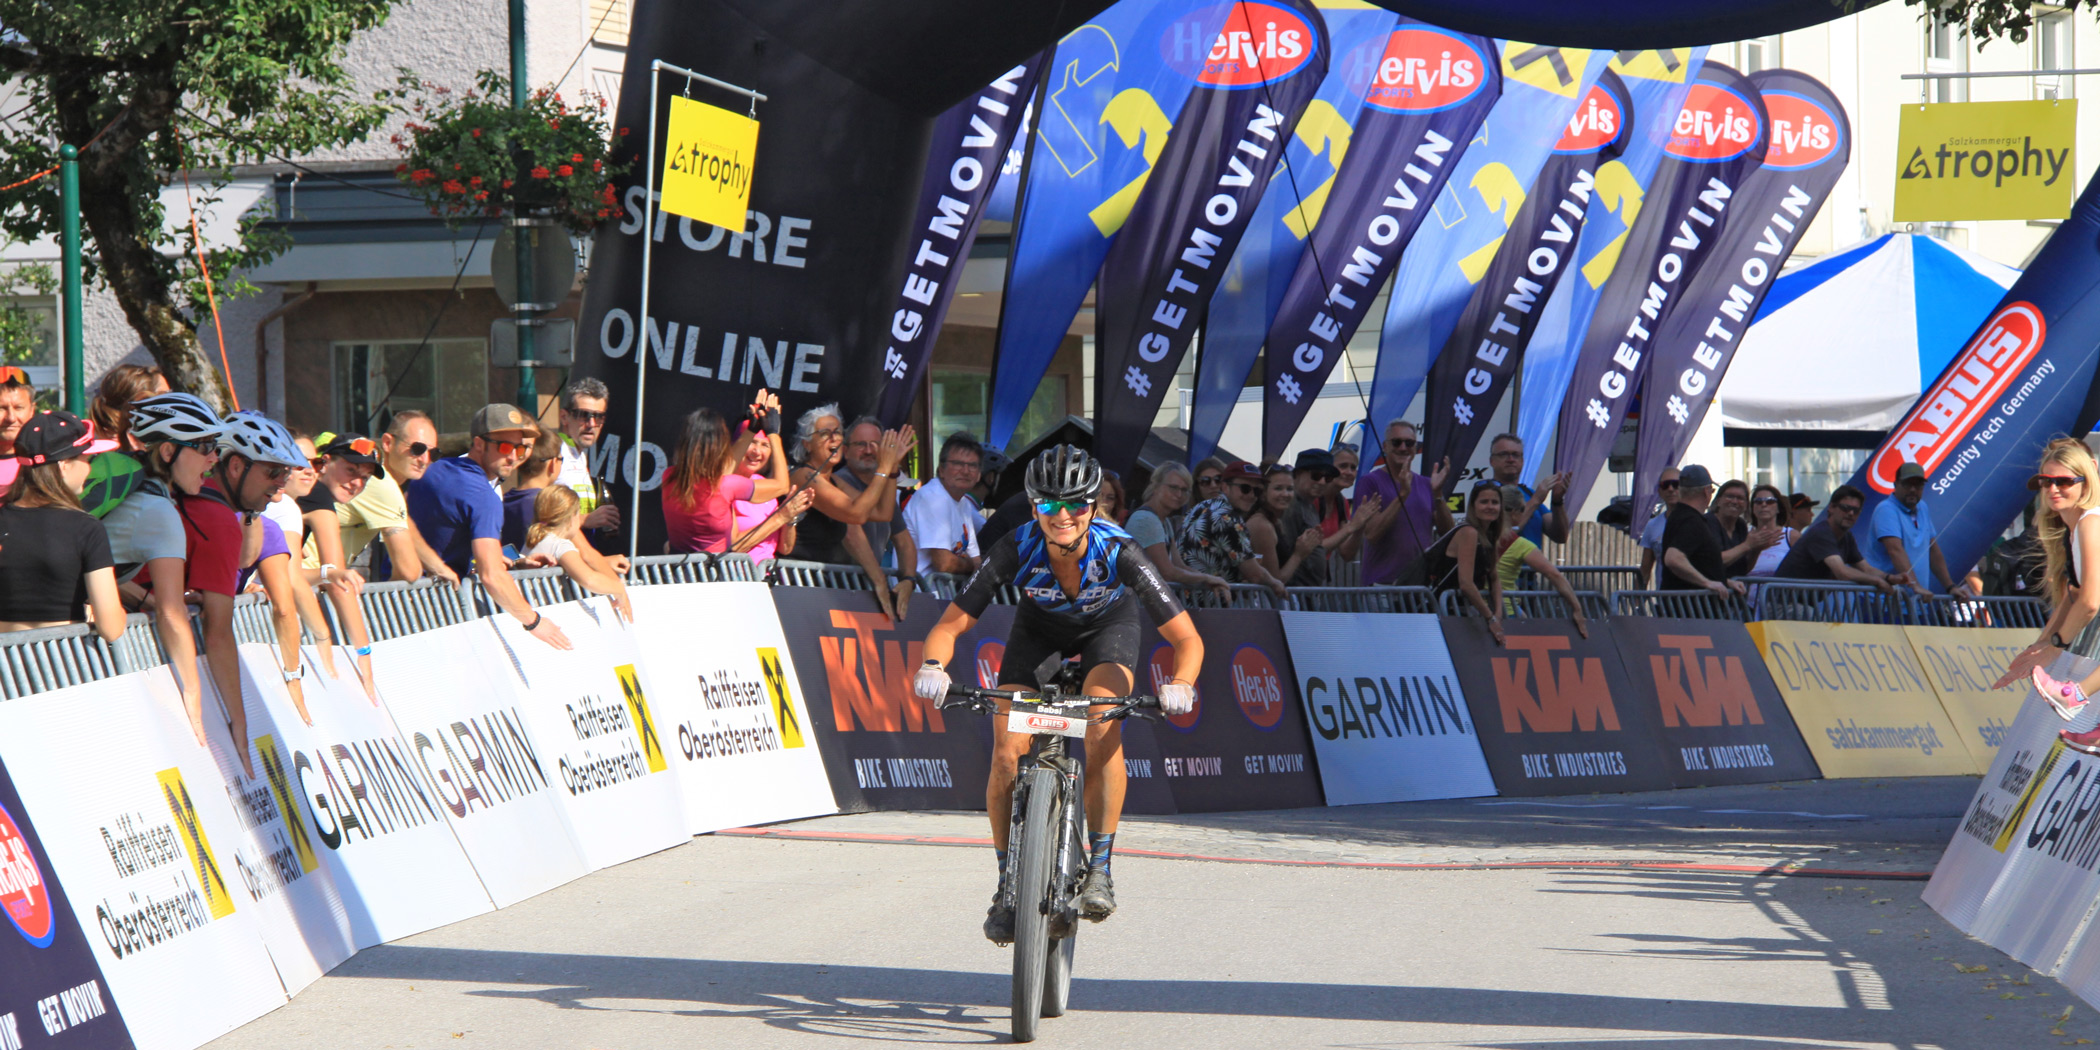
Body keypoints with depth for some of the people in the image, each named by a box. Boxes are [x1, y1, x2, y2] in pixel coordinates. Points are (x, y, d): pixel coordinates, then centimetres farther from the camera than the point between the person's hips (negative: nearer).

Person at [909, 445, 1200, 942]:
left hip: (1108, 626, -1)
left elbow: (1187, 639, -33)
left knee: (1103, 732, -29)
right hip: (1039, 627, 1)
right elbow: (951, 624, -29)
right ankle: (1008, 884, 2)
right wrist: (933, 666, -51)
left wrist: (1179, 683, -54)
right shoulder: (1018, 549, -33)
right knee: (1007, 755, -15)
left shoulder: (1118, 552, -35)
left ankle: (1099, 869, -16)